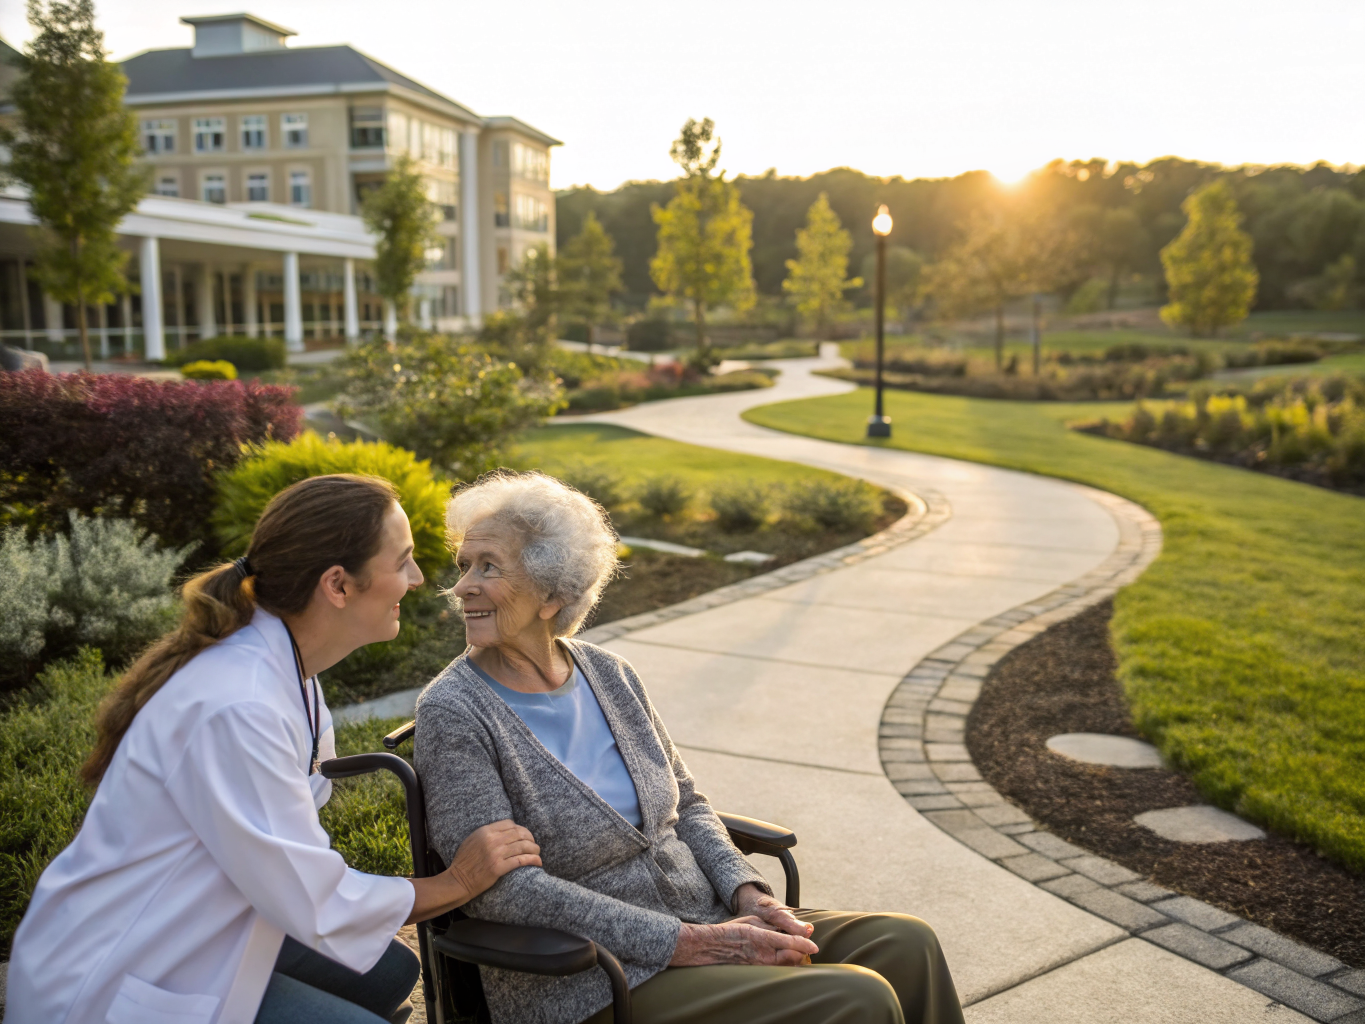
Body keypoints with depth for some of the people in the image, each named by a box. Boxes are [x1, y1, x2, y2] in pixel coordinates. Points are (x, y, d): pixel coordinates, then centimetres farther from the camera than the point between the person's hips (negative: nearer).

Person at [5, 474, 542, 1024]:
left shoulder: (283, 663, -3)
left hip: (191, 932, 9)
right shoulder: (239, 706, -32)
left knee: (390, 972, 10)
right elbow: (313, 905, -25)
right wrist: (455, 883, -13)